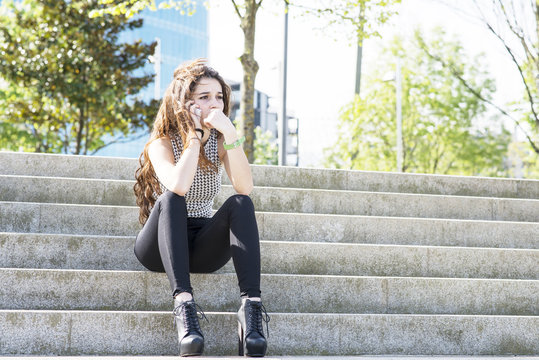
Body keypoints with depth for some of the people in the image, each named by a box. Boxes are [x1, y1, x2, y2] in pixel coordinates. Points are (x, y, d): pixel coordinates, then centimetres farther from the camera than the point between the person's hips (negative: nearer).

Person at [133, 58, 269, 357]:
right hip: (160, 245, -2)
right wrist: (194, 134, -23)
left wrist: (230, 133, -25)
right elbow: (178, 187, -31)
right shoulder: (162, 144, -8)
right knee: (169, 200, -33)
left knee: (240, 204, -25)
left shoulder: (220, 142, 2)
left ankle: (251, 305, -40)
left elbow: (244, 187, -18)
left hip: (202, 247, 3)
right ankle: (183, 302, -49)